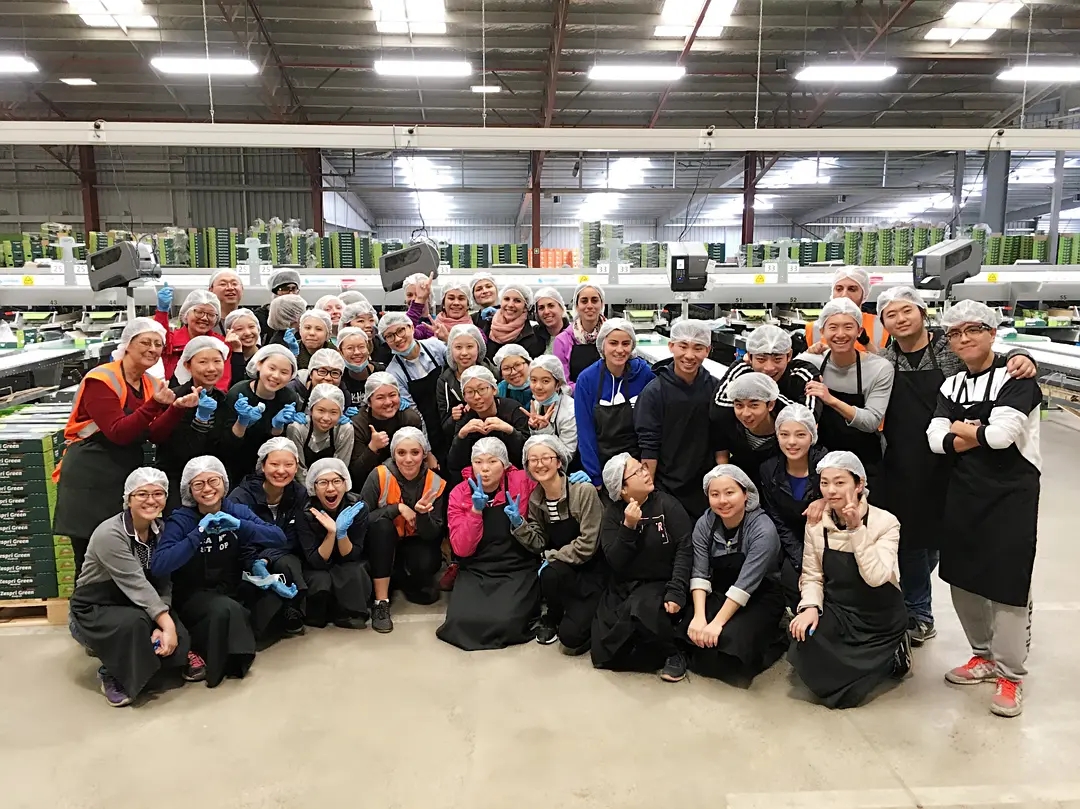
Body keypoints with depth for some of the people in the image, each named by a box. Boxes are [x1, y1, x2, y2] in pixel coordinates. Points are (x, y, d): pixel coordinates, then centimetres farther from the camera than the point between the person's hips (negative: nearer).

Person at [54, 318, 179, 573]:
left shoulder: (152, 384, 7)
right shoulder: (101, 380, -12)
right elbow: (118, 433, -22)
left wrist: (177, 408, -19)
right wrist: (155, 405, -30)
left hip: (128, 477, 6)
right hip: (89, 479, -6)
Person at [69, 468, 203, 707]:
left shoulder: (161, 530, -7)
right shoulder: (109, 534, -26)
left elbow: (163, 583, -9)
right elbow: (137, 585, -31)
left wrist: (164, 626, -22)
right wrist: (167, 624, -34)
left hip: (137, 606, 4)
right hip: (93, 610, -4)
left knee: (176, 641, -22)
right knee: (134, 623, -36)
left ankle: (181, 654, 14)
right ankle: (112, 674, -7)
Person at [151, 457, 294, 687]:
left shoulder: (237, 511, -3)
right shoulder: (180, 520, -12)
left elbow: (279, 537, -16)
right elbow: (158, 566, -27)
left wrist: (239, 525, -30)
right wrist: (198, 533, -33)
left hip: (233, 589, 5)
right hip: (194, 596, -5)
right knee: (227, 609, -34)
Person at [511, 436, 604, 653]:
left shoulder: (584, 491, -20)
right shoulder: (535, 499, 0)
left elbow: (587, 545, -21)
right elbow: (539, 543, 1)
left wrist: (552, 557, -18)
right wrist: (518, 523, -13)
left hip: (592, 571, -5)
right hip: (562, 570, 5)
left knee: (571, 637, -21)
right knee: (550, 575, -31)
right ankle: (553, 617, 3)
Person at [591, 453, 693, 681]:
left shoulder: (667, 504, -7)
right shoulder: (613, 513, -1)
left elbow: (685, 549, -14)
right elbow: (614, 562, -9)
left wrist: (676, 592, -24)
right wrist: (628, 527, -22)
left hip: (659, 584, -3)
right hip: (622, 587, 3)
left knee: (640, 610, -37)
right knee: (604, 655, -8)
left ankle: (673, 654, -10)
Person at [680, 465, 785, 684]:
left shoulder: (763, 529, -22)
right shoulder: (704, 524, -7)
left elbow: (745, 583, -27)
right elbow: (700, 573, -11)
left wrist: (717, 623, -30)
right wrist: (699, 616, -25)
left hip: (760, 598, -4)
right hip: (720, 593, 4)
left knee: (730, 640, -27)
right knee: (689, 632, -21)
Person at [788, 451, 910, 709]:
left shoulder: (885, 522, -14)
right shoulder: (815, 524, -4)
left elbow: (875, 577, -27)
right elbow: (812, 576, -2)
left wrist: (857, 528, -32)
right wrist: (810, 607, -21)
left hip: (880, 619, -4)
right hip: (837, 612, 4)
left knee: (842, 691, -13)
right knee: (806, 642, -24)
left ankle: (891, 657, 15)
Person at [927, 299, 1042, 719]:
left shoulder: (1015, 377, -8)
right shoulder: (952, 386, 10)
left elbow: (1003, 433, -21)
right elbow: (936, 438, -3)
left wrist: (962, 431, -4)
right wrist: (982, 435, -15)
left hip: (1011, 493, -6)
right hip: (964, 492, 6)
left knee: (1007, 581, -2)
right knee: (963, 575, 11)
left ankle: (1011, 673, 13)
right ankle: (984, 655, 30)